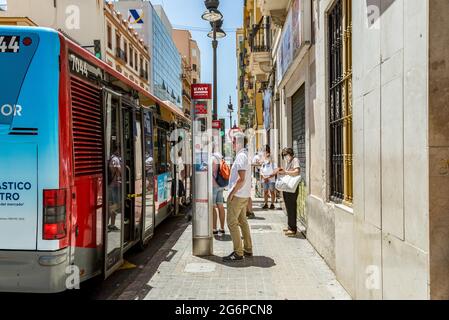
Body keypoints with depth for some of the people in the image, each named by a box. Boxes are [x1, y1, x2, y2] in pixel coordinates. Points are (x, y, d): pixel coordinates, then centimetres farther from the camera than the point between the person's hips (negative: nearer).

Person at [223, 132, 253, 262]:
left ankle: (238, 253, -3)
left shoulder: (241, 156, -17)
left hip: (237, 195, -10)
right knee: (242, 221, 15)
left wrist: (232, 193, -17)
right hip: (244, 195, 10)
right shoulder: (244, 155, 15)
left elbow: (241, 179, -23)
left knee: (232, 222, -6)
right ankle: (248, 249, 22)